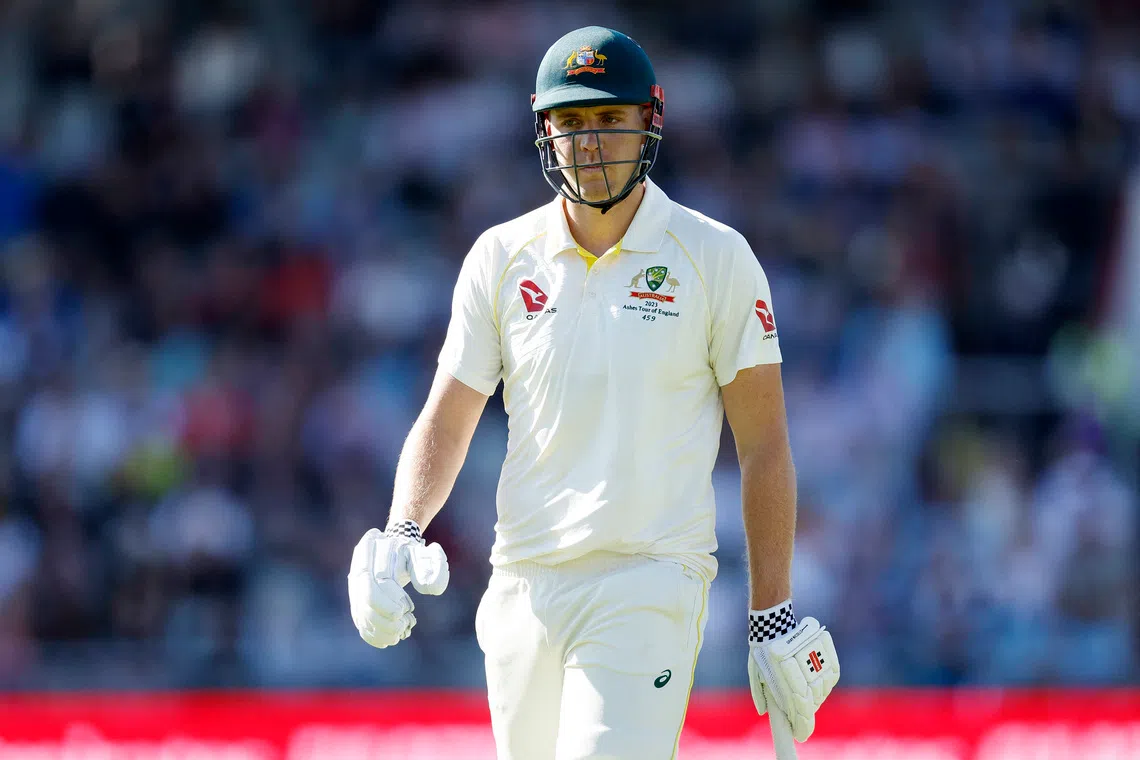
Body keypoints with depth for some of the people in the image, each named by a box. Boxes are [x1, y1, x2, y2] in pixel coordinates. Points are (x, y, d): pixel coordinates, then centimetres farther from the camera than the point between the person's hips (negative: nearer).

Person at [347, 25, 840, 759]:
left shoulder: (716, 259, -1)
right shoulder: (501, 259, 8)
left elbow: (764, 446, 1)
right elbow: (446, 421, 8)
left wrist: (773, 617, -3)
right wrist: (402, 533, -11)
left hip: (650, 586, -4)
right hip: (523, 588, 4)